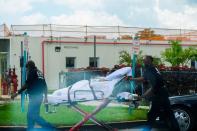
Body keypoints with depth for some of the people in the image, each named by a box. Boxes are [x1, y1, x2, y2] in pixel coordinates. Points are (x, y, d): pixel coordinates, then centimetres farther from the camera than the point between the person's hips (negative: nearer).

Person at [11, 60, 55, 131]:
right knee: (30, 115, 15)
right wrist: (45, 97, 30)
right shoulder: (40, 73, 16)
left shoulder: (31, 72, -9)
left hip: (34, 97, -9)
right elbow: (45, 86, 21)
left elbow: (26, 85, -19)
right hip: (39, 96, 9)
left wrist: (17, 93, -19)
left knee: (33, 115, -10)